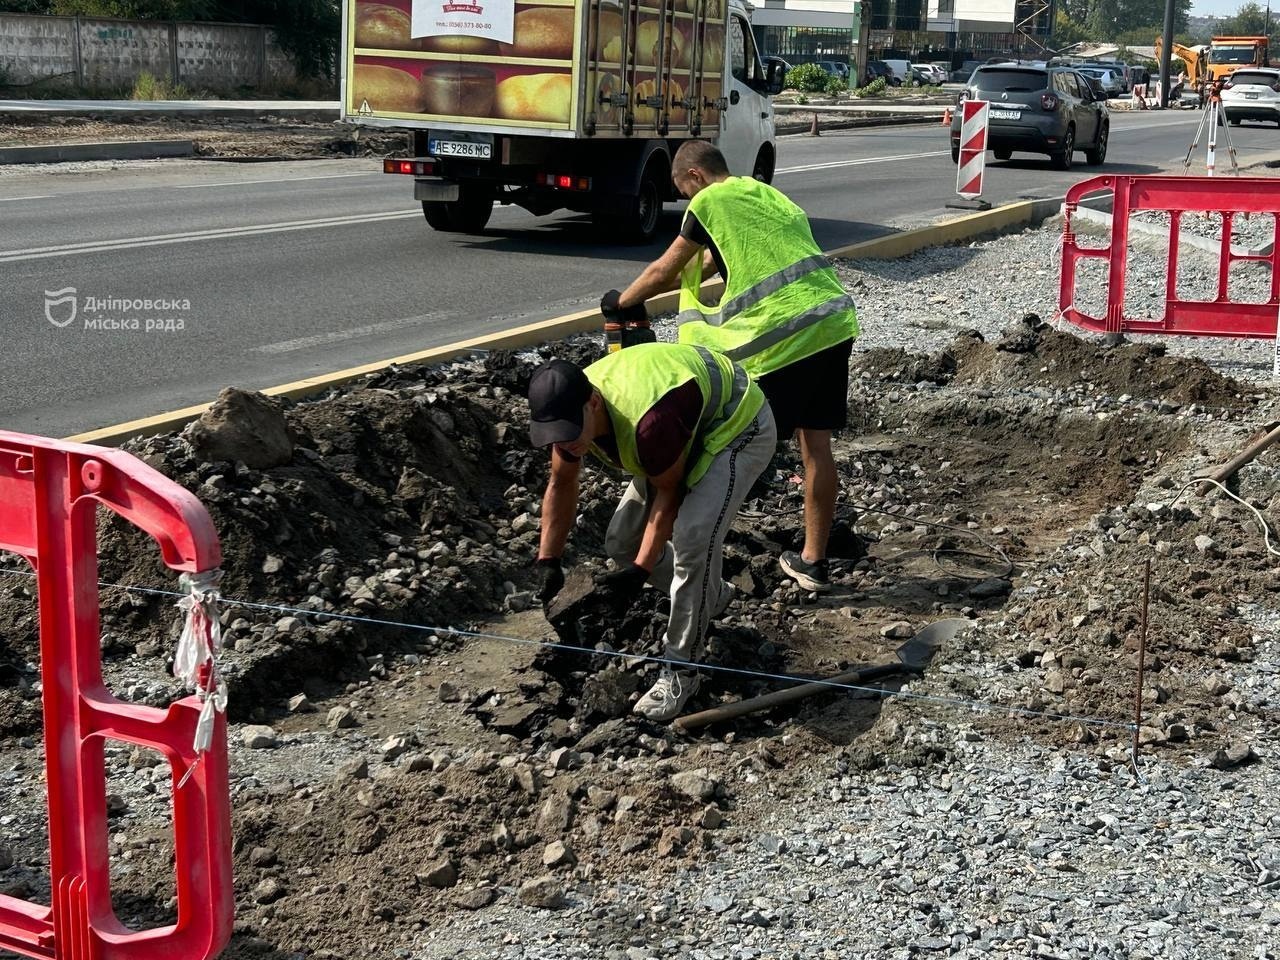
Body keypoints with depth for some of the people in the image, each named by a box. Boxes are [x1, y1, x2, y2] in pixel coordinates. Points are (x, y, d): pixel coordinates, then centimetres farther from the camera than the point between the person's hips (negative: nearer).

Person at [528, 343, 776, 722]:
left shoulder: (649, 421, -43)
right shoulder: (571, 410, -18)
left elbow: (668, 493, -25)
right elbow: (561, 484, 0)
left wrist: (640, 570, -24)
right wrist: (549, 562, -3)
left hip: (738, 425, -8)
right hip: (687, 428, 8)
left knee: (693, 538, -27)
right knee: (622, 542, 5)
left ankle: (681, 669, -12)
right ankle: (712, 595, 29)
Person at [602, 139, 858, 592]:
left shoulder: (710, 202, 2)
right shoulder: (764, 193, 26)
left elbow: (663, 272, 11)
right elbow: (709, 262, 33)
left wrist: (621, 301, 28)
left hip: (785, 335, -7)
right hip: (835, 321, 7)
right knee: (817, 445, 12)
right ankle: (814, 562, 20)